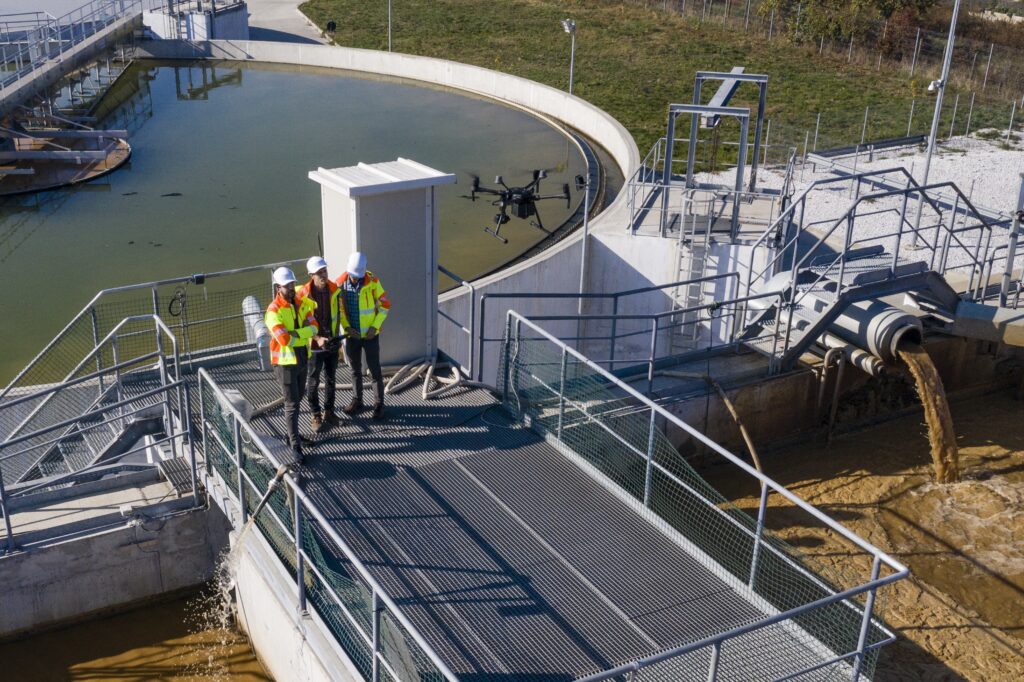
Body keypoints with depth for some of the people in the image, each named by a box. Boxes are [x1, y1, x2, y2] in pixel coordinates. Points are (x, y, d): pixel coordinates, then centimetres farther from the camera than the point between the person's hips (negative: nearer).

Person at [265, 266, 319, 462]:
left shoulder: (301, 303, 4)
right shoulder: (274, 310, -19)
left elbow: (313, 326, -6)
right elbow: (284, 339, -28)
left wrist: (296, 333, -22)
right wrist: (306, 334, -15)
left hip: (302, 358, 7)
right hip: (285, 362, -7)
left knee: (297, 399, 19)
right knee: (291, 403, -5)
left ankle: (293, 434, 36)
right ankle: (295, 446, -1)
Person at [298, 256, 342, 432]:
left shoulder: (334, 290, -4)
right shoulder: (304, 293, -17)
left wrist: (337, 337, 5)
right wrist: (317, 338, -21)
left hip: (332, 343, 4)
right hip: (314, 345, -4)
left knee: (331, 379, 16)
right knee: (313, 382, 8)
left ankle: (329, 412, 31)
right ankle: (315, 415, 21)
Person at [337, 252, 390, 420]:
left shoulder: (372, 282, -15)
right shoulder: (341, 283, -8)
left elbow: (385, 305, -7)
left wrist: (375, 326, -14)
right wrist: (347, 327, -11)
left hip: (370, 334, -3)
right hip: (351, 334, 3)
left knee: (375, 370, 3)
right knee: (355, 369, 16)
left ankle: (379, 403, 15)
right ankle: (357, 400, 32)